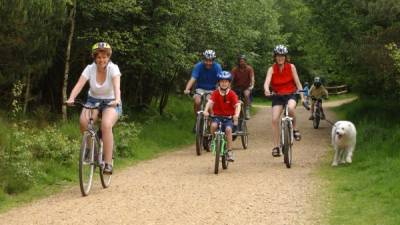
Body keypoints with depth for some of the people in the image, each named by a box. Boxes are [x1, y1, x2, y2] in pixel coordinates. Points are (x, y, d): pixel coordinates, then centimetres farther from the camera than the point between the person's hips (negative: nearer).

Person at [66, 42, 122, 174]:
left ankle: (108, 163, -25)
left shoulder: (113, 68, -17)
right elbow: (79, 85, -25)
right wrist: (71, 99, -43)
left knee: (106, 125, -31)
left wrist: (117, 100, -54)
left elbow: (116, 86, -34)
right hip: (93, 100, 2)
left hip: (111, 103, -2)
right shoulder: (90, 69, -11)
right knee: (83, 121, -29)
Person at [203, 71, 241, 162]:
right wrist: (206, 111, -39)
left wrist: (236, 114, -37)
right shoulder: (215, 93, -4)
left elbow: (237, 105, -17)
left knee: (228, 129, -28)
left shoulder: (232, 94, -6)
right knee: (213, 125, -31)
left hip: (228, 118, -1)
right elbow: (210, 101, -20)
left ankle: (230, 152, -20)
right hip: (217, 116, 1)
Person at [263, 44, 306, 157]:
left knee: (290, 108, -36)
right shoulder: (272, 69, -5)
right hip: (277, 96, 1)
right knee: (274, 119, -14)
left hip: (290, 94, -1)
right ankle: (276, 146, -4)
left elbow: (297, 82, -5)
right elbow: (267, 82, -20)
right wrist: (266, 90, -43)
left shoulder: (291, 67, -4)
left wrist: (302, 97, -14)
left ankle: (294, 129, -9)